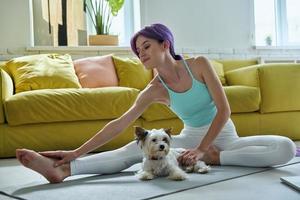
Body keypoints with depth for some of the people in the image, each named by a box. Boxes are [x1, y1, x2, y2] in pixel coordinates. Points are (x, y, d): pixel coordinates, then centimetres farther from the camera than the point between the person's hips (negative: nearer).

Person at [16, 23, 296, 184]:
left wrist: (202, 149, -25)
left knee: (286, 148, -25)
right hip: (190, 138, 1)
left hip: (225, 136, 0)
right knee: (137, 148, -23)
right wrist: (76, 151, -19)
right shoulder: (154, 91, -7)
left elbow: (224, 109, -14)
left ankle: (214, 157, -25)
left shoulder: (199, 64, -12)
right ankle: (64, 168, -35)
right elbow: (119, 124, -11)